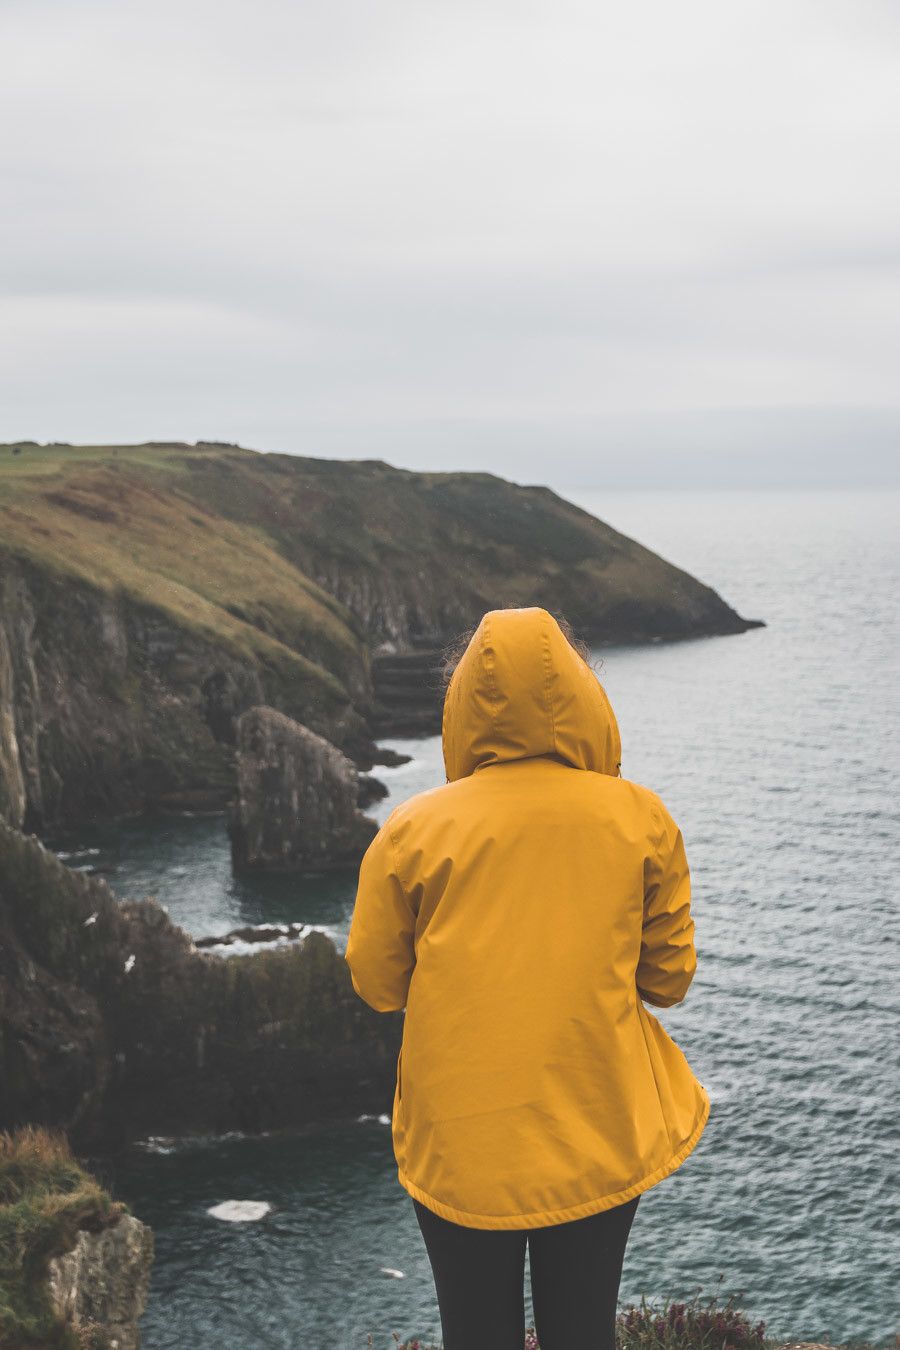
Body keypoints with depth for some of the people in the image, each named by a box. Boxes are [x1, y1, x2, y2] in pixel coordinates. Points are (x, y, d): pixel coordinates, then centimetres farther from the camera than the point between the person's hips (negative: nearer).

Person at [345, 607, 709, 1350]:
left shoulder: (412, 830, -8)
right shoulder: (641, 819, -6)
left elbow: (376, 982, 0)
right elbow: (669, 979, 1)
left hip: (457, 1145, 0)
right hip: (600, 1141, 1)